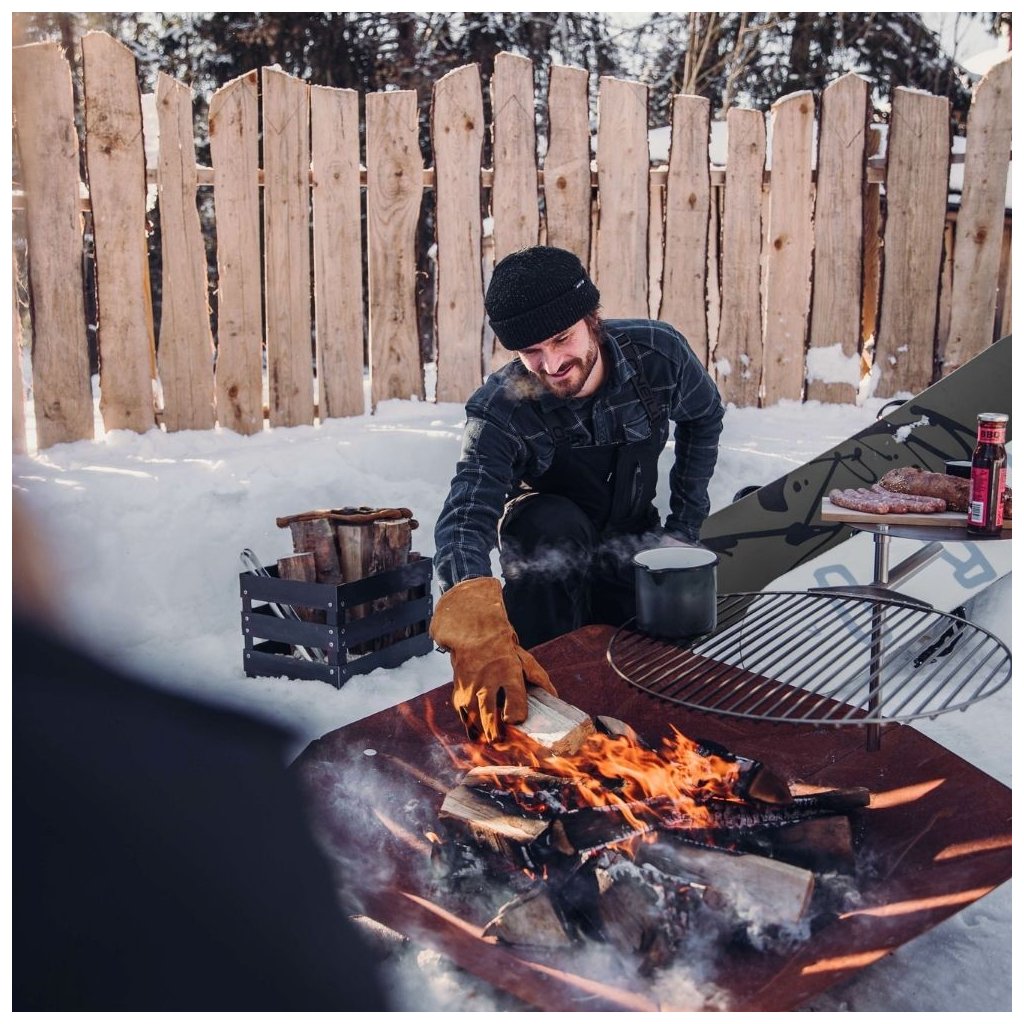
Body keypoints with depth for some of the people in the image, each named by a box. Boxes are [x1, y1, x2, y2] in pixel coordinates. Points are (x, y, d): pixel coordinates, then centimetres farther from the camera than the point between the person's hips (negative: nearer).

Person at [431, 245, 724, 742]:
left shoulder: (658, 353, -24)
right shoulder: (501, 410, -33)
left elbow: (704, 417, -1)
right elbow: (466, 516, -48)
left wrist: (685, 524, -7)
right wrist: (477, 630, -68)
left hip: (633, 538, 3)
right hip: (546, 535, -3)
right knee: (552, 526, -37)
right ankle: (540, 676, -22)